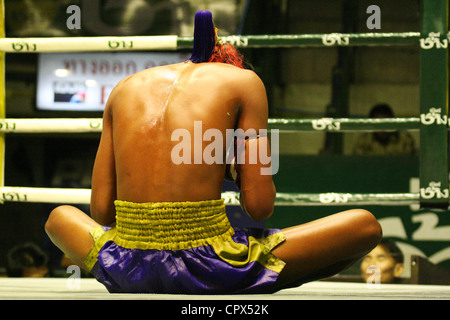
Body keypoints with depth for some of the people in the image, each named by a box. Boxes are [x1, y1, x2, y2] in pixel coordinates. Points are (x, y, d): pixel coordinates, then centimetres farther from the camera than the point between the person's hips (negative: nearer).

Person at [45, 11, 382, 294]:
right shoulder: (243, 81, 10)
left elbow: (100, 211, 12)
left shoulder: (126, 87, 20)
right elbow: (259, 206, 1)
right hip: (208, 273, -3)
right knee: (366, 225, 11)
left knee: (60, 217, 39)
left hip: (125, 272, 4)